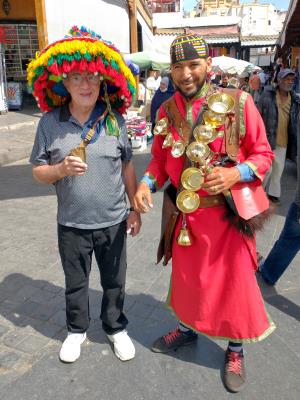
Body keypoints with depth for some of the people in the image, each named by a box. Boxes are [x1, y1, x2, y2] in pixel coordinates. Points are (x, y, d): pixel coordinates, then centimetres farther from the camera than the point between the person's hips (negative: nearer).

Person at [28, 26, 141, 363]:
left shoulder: (114, 120, -5)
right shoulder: (50, 123, -8)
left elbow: (127, 166, 2)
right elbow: (38, 171, -1)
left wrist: (135, 209, 2)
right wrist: (61, 169, -22)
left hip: (113, 221, 1)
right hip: (71, 224, 0)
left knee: (114, 281, 17)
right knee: (75, 282, 19)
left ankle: (116, 328, 42)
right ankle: (76, 330, 45)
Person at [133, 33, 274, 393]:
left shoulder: (238, 102, -11)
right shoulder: (166, 111, 0)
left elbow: (263, 153, -6)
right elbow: (160, 157, 8)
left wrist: (236, 173, -26)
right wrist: (147, 183, -12)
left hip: (228, 212, -3)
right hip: (185, 212, 4)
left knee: (234, 281, 10)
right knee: (186, 276, 20)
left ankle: (235, 351, 37)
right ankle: (187, 329, 49)